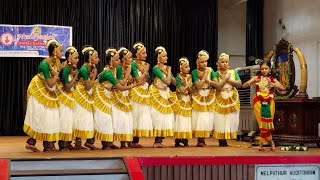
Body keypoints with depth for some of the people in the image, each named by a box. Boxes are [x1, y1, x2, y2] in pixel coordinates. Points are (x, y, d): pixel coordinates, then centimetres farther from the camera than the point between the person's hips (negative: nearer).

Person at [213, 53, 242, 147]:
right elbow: (218, 87, -14)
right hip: (220, 100, -2)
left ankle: (229, 137, 7)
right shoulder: (216, 74, -1)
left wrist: (228, 80, -11)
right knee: (220, 120, -3)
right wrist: (225, 78, -11)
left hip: (232, 99, 2)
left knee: (231, 120, 1)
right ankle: (221, 140, 2)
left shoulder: (233, 72, 7)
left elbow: (239, 84, -4)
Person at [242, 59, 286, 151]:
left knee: (267, 123, 1)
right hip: (259, 103, -1)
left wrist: (271, 84, -20)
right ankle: (271, 142, 13)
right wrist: (252, 82, -21)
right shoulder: (257, 78, 2)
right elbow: (244, 86, -3)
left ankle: (261, 144, 13)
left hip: (269, 103, 1)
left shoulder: (272, 79, 4)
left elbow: (283, 88, -12)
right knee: (262, 123, -2)